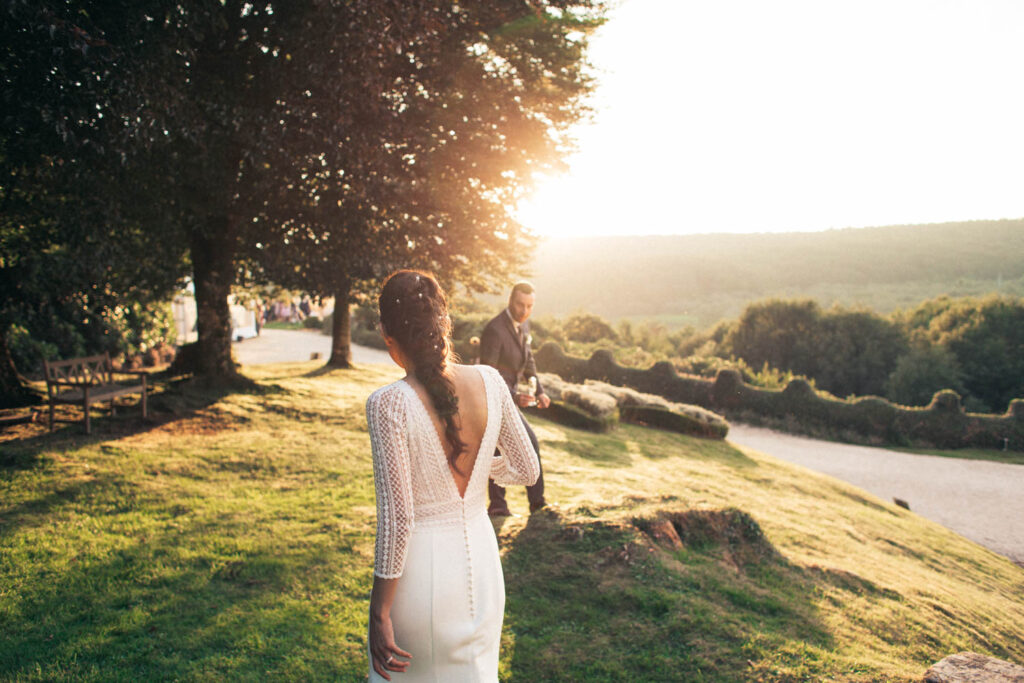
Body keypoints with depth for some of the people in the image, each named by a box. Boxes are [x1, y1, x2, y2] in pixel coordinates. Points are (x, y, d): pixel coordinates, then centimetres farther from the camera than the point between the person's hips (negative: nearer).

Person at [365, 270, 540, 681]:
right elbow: (527, 471, 2)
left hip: (419, 568, -4)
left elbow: (397, 518, -21)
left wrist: (378, 614, -11)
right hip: (480, 560, 4)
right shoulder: (489, 382, -9)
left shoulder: (389, 404, -22)